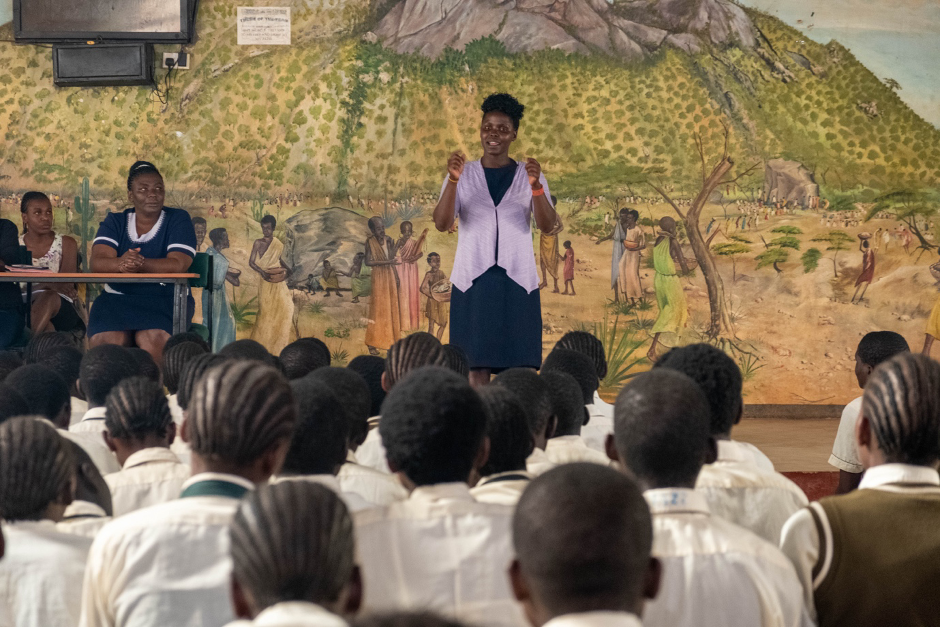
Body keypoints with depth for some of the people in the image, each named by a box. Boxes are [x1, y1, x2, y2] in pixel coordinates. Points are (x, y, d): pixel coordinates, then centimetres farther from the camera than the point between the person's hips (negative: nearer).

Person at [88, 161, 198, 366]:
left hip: (166, 298, -2)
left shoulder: (178, 220, 5)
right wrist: (120, 264, -28)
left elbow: (178, 265, -11)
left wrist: (140, 264, -27)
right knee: (102, 341, -29)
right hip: (118, 298, 2)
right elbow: (97, 263, -4)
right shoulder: (115, 222, 13)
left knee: (152, 339, -34)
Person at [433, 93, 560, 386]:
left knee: (519, 367, -5)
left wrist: (536, 186, -21)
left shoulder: (530, 175, 9)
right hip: (473, 279, 0)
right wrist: (453, 181, -20)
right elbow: (442, 224, -4)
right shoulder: (463, 174, 8)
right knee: (476, 364, -7)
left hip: (517, 280, 1)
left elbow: (548, 226, -4)